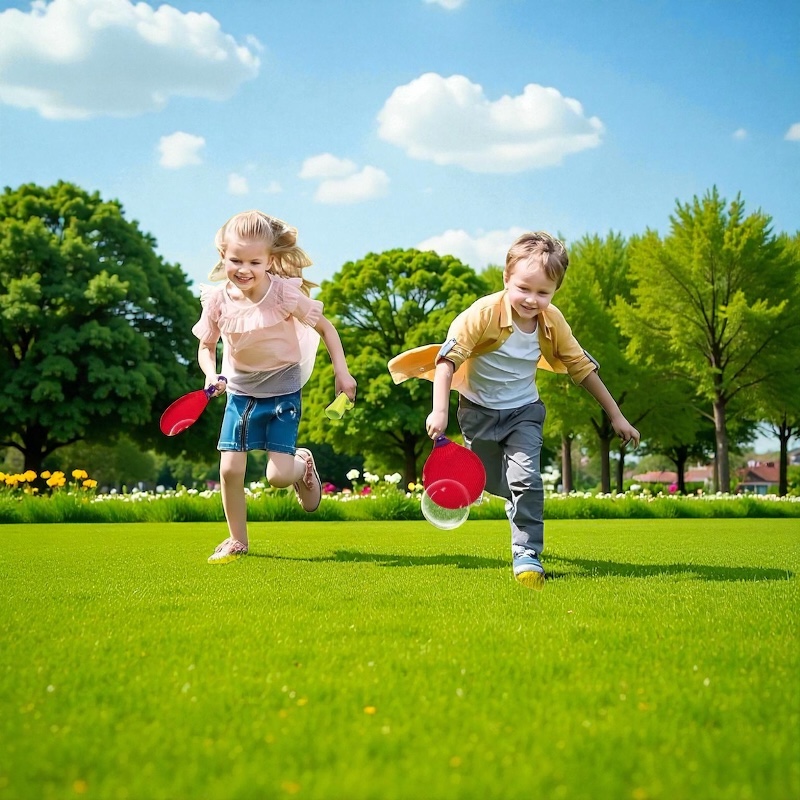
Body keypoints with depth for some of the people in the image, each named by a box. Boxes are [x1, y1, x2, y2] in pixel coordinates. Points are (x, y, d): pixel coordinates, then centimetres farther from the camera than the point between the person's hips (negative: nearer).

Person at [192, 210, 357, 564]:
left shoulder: (285, 293, -18)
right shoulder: (217, 300, -11)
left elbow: (324, 326, -5)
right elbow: (206, 345, 3)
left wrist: (342, 371, -8)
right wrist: (211, 375, -18)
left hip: (282, 392, -3)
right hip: (240, 393, 3)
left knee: (278, 476, -9)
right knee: (230, 469, -4)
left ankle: (303, 463, 29)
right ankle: (237, 540, 17)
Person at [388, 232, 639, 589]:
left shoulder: (553, 322, -14)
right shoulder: (483, 314, -27)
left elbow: (583, 368, -3)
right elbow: (448, 358, -28)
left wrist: (616, 416, 0)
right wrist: (439, 410, -39)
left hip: (524, 411, 1)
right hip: (479, 409, -1)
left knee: (525, 477, -20)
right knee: (494, 484, 14)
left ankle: (527, 553, -10)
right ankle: (524, 513, 48)